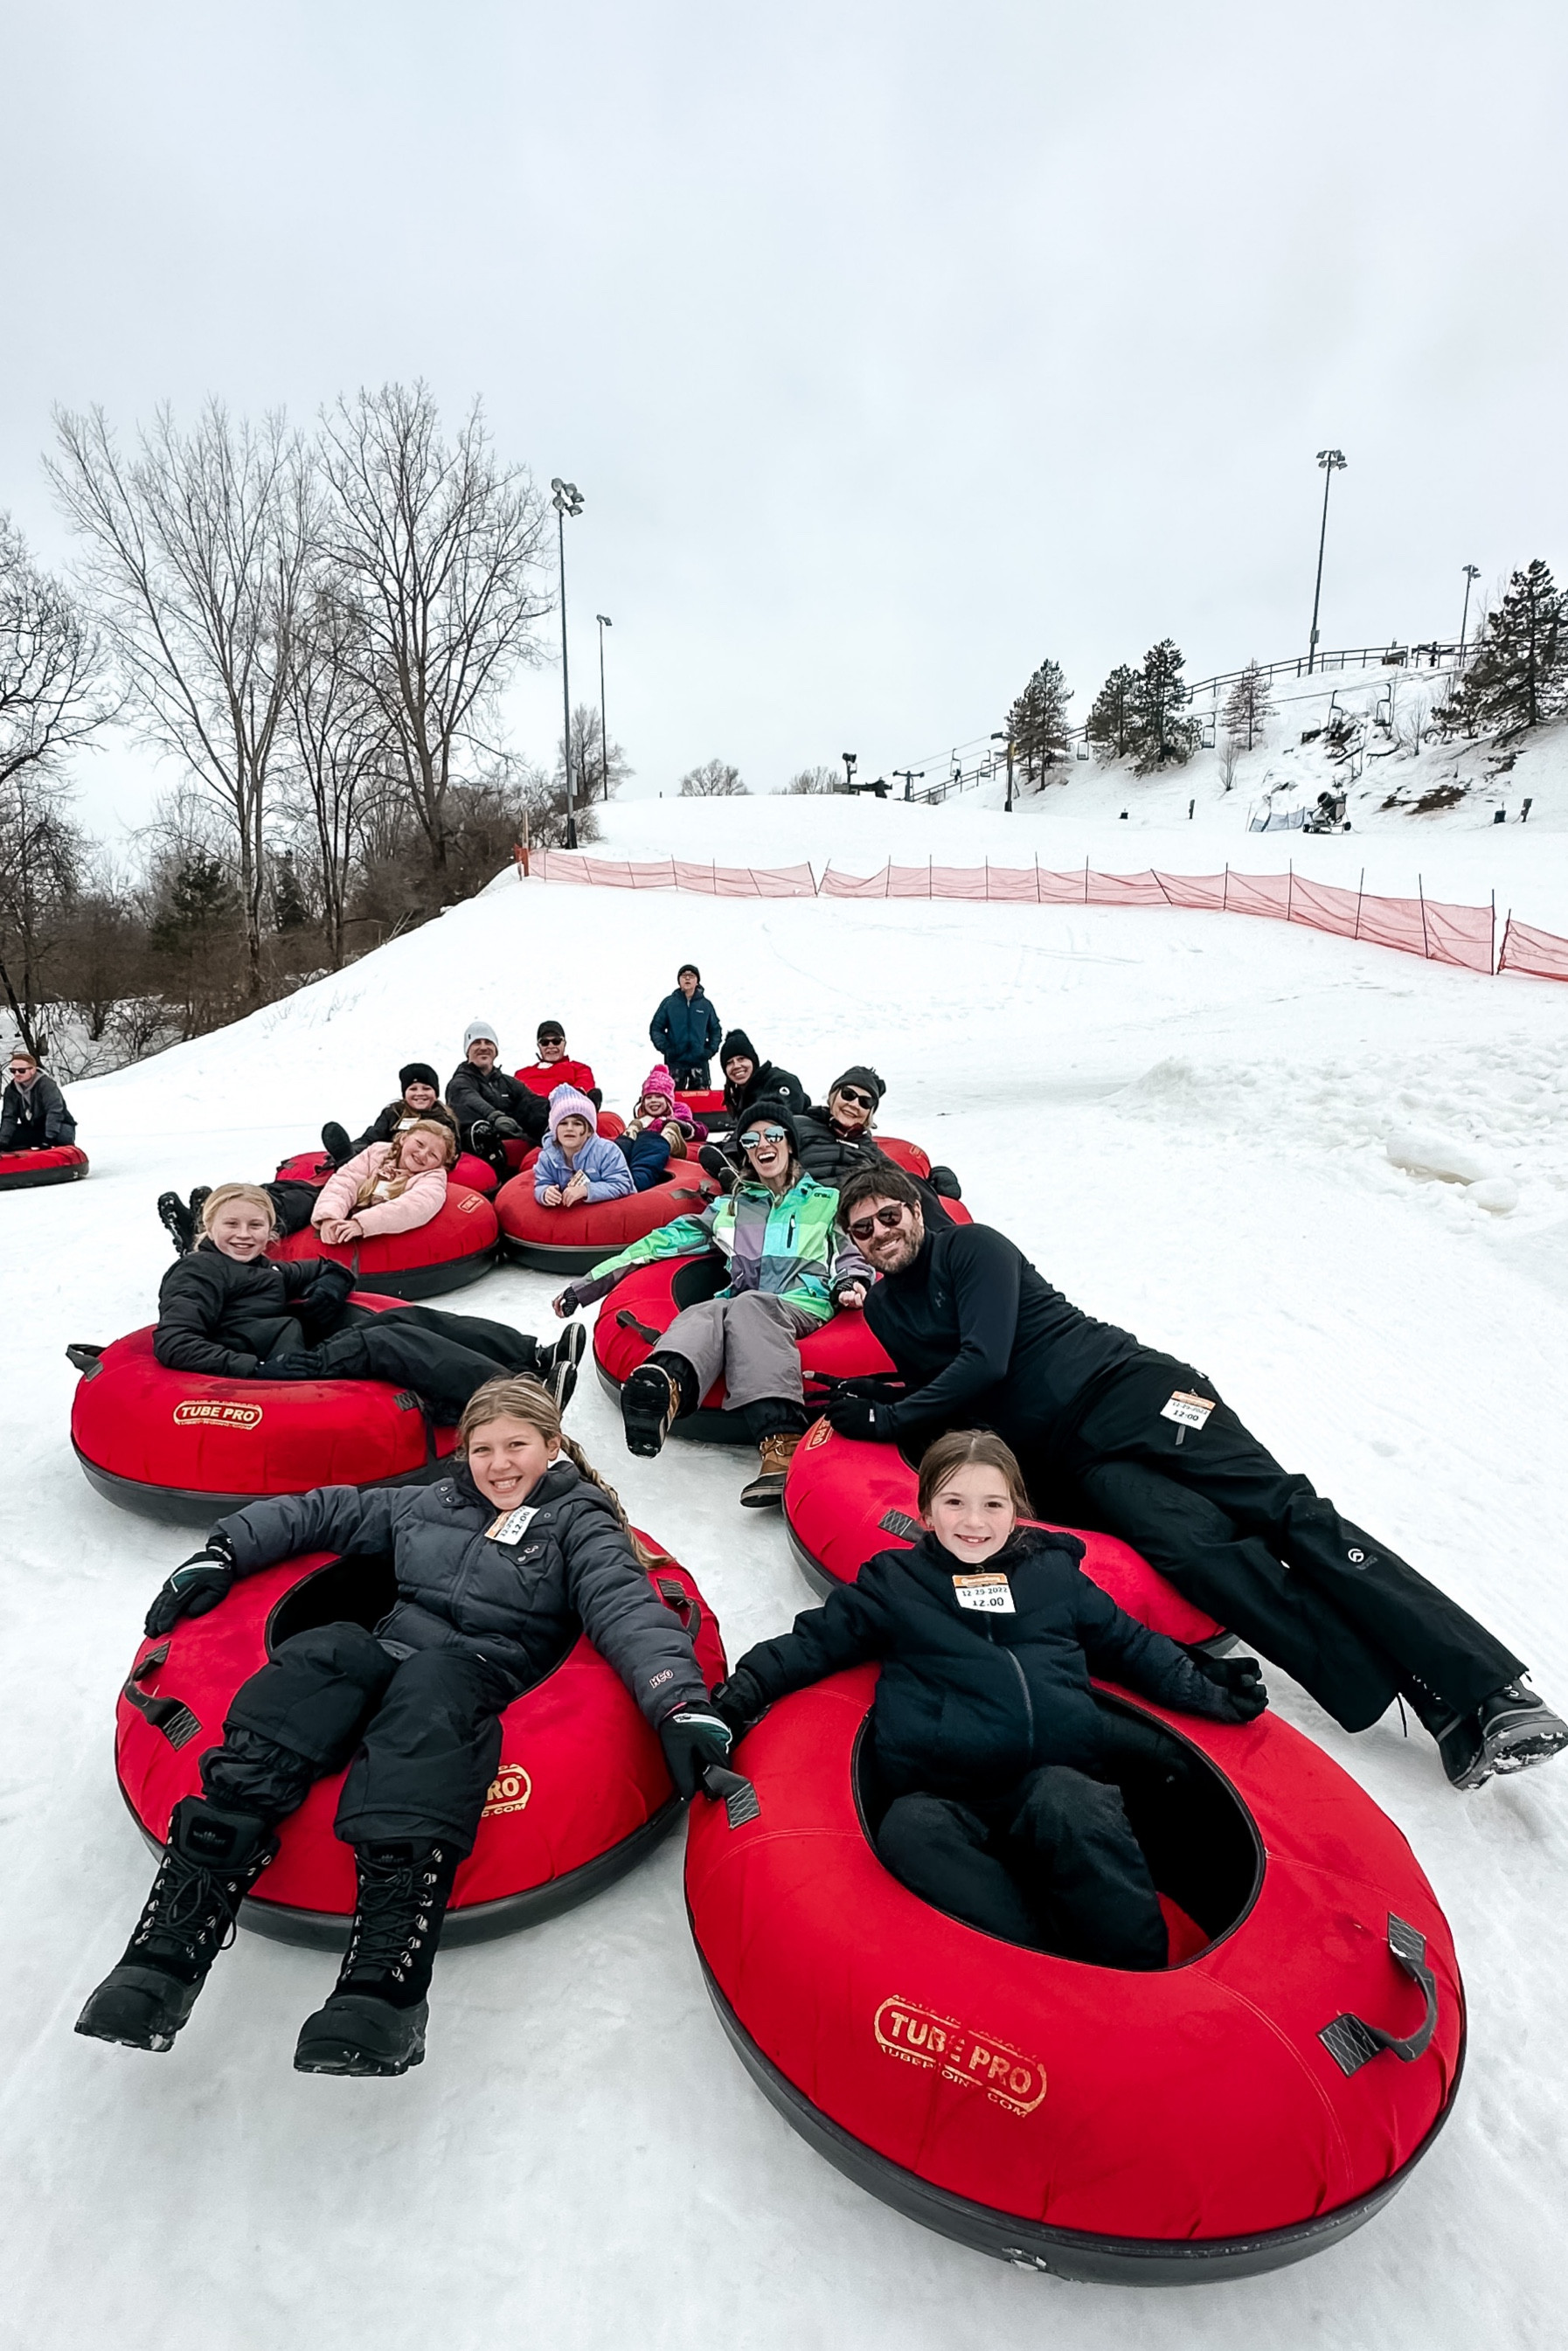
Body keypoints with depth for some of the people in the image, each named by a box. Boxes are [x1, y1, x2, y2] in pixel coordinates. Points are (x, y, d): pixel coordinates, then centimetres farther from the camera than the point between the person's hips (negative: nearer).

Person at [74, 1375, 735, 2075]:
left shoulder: (580, 1526, 9)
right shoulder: (428, 1505, 23)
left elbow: (629, 1611, -7)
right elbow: (320, 1512, 28)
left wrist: (682, 1704, -23)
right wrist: (223, 1554, 15)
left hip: (476, 1681, -3)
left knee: (430, 1682, -36)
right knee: (332, 1649, -28)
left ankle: (385, 1980, -49)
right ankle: (173, 1940, -37)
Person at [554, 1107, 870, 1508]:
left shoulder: (827, 1201, 24)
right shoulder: (730, 1207, 27)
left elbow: (852, 1252, 20)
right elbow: (667, 1240, 22)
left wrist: (850, 1283, -5)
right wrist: (589, 1283, 17)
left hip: (804, 1306, -2)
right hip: (740, 1305, 2)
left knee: (748, 1307, -37)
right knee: (704, 1315, -34)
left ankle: (780, 1442, -58)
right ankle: (665, 1386, -67)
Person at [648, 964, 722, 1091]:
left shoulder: (706, 1004, 7)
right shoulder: (669, 1003, 3)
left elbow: (716, 1030, 14)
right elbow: (656, 1028, 5)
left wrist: (710, 1050, 0)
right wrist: (665, 1048, -7)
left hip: (700, 1061, 1)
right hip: (675, 1061, -1)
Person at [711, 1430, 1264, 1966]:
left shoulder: (1054, 1571, 21)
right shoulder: (892, 1582, 17)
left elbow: (1131, 1644, 31)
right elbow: (814, 1642, 16)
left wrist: (1203, 1688, 17)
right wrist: (741, 1694, 2)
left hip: (1061, 1778, 1)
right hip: (939, 1797, 0)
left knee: (1066, 1802, -35)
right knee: (909, 1831, -34)